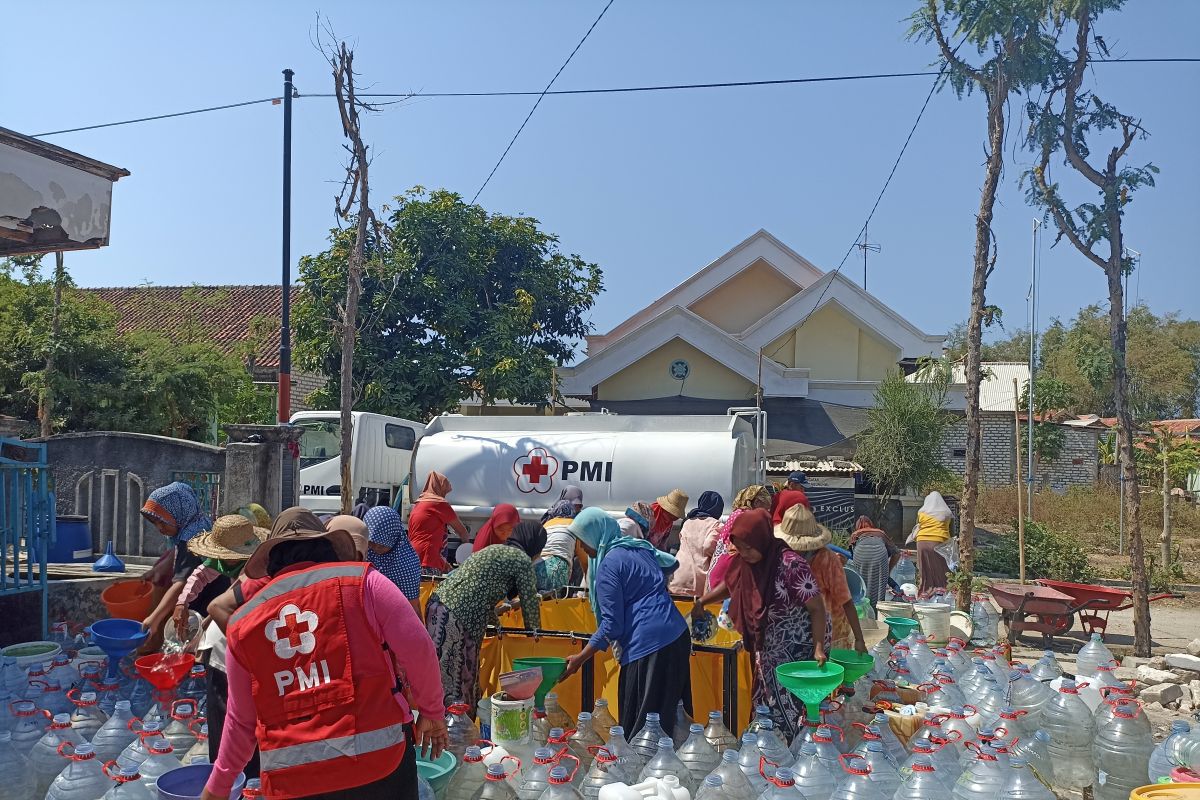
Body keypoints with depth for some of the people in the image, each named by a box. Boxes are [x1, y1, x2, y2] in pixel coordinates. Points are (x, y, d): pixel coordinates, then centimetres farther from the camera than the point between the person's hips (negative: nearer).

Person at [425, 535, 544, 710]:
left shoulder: (497, 550, 24)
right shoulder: (522, 560, -3)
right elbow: (529, 601, 3)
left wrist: (496, 622, 46)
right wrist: (534, 631, 21)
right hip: (455, 617, -9)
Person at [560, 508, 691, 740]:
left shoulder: (608, 565, -9)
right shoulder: (639, 547, 14)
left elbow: (611, 625, -12)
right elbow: (671, 563, 33)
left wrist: (579, 659, -6)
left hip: (648, 646, -9)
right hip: (678, 636, 9)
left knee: (641, 724, -4)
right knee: (670, 716, 13)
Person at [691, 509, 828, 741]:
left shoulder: (791, 565, -23)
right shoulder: (746, 561, -2)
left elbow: (817, 609, -19)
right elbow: (731, 585, 19)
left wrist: (819, 649, -27)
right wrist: (701, 602, 7)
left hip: (799, 647, -7)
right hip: (770, 647, 7)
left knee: (791, 707, -8)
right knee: (766, 705, 12)